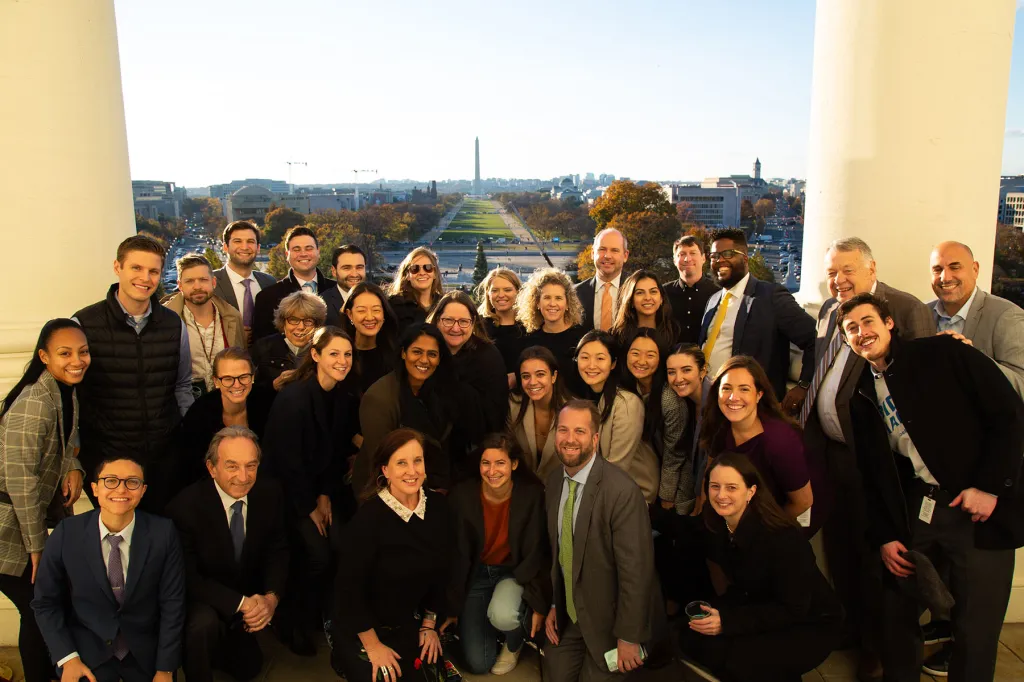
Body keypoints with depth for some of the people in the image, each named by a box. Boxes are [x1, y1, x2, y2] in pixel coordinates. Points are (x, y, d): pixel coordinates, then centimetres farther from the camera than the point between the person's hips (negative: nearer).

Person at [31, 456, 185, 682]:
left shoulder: (163, 533, -14)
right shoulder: (67, 534, -11)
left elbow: (172, 604, -8)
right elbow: (45, 602, 0)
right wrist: (68, 658, -8)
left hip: (146, 654, 0)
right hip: (87, 652, 0)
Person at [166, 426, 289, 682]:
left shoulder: (270, 493, -17)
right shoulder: (185, 506, -29)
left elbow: (277, 552, -8)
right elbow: (188, 577, -25)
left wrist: (271, 597, -26)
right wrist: (240, 603, -32)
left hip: (250, 596, 5)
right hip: (200, 599, -4)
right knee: (204, 622, -36)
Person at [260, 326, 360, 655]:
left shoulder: (347, 395, -5)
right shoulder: (293, 398, -24)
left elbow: (339, 449, 4)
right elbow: (287, 461, -19)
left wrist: (326, 495, -1)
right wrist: (309, 508, -11)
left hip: (323, 484, 6)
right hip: (288, 488, -6)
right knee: (318, 554, -17)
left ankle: (326, 610, 16)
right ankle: (293, 623, 8)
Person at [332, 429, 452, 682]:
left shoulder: (438, 505, -10)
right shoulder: (369, 517, -26)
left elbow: (441, 569, 2)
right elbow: (349, 587, -20)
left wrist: (429, 623, 7)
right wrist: (373, 646, -12)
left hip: (411, 624, 5)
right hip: (366, 629, -5)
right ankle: (348, 657, 20)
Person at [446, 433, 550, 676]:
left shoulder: (532, 495, -20)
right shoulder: (462, 496, -18)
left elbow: (539, 552, -11)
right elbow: (456, 555, -8)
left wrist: (538, 603, -13)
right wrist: (452, 606, -3)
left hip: (516, 572, -1)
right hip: (476, 574, 1)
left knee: (502, 615, -35)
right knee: (478, 664, -4)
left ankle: (515, 642, 3)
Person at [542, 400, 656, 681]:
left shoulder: (622, 491, -27)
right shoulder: (554, 481, -3)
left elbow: (635, 570, -23)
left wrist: (629, 637, -17)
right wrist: (553, 603, 8)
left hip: (608, 620, -6)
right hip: (567, 615, 6)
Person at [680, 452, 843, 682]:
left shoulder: (781, 536, -30)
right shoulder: (715, 524, -12)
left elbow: (793, 610, -26)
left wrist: (727, 621, -33)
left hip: (809, 625, -6)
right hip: (758, 607, 6)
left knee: (736, 660, -26)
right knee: (693, 638, -13)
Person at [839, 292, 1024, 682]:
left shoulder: (944, 354, -5)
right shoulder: (861, 396, 9)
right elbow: (871, 475, 12)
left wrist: (992, 486, -14)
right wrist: (883, 537, 6)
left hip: (979, 509, -4)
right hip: (915, 514, 5)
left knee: (975, 631, 0)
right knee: (896, 613, 10)